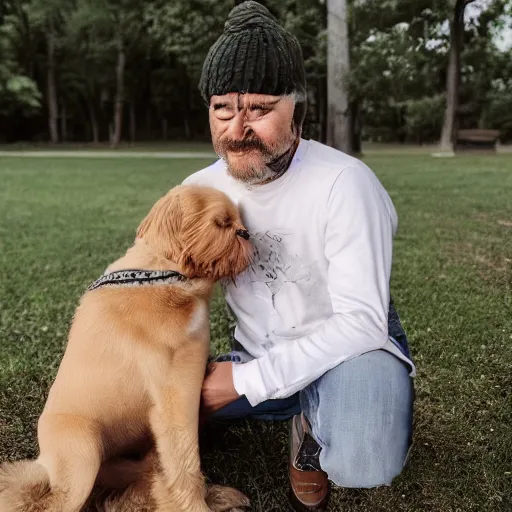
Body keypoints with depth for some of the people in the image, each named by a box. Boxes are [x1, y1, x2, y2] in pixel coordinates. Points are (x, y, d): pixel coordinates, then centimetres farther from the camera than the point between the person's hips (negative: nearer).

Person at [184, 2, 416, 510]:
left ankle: (313, 436, 1)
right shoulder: (200, 189, -5)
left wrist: (246, 381, -26)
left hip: (346, 351, -4)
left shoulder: (344, 184, -23)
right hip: (255, 358, 5)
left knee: (363, 462, -36)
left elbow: (361, 321, -26)